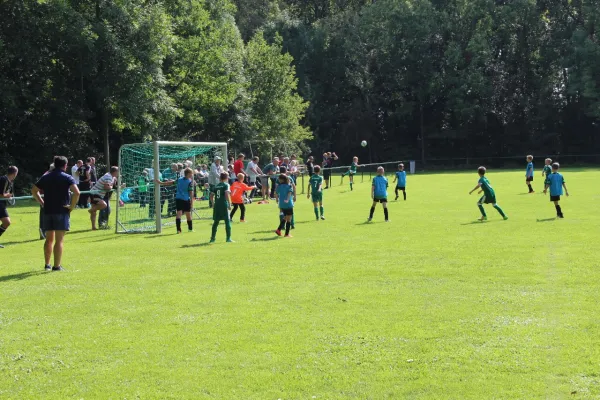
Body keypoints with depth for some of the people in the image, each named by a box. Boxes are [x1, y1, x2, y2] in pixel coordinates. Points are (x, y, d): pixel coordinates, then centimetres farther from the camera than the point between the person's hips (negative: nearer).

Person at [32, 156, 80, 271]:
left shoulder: (45, 177, 11)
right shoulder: (67, 178, -4)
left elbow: (34, 191, 15)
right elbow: (76, 192, -18)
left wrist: (42, 203, 15)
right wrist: (72, 206, -8)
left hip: (47, 211, 5)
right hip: (62, 211, -5)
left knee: (49, 239, 15)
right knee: (59, 240, -2)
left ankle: (47, 264, 18)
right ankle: (57, 266, -3)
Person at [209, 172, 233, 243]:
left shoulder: (216, 186, 13)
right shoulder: (226, 185, -2)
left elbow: (211, 195, 10)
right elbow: (227, 194, -17)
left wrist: (213, 203, 18)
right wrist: (229, 204, -16)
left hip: (216, 205, 5)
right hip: (224, 205, -5)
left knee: (215, 222, 14)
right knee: (227, 221, 0)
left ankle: (213, 238, 16)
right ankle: (228, 238, -3)